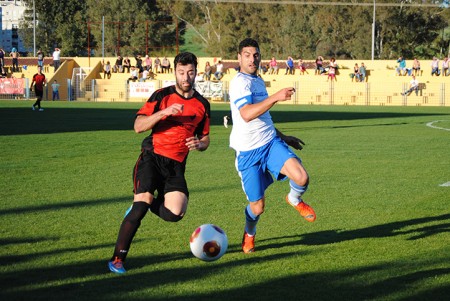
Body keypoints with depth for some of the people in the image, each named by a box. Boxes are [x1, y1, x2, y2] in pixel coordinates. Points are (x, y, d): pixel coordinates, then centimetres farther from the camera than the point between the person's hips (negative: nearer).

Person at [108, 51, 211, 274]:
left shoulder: (202, 104, 10)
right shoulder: (162, 96, 1)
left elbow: (205, 139, 20)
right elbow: (138, 126, -7)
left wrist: (199, 144, -4)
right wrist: (164, 113, -21)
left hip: (176, 165, 3)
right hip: (152, 157, -3)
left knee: (175, 213, -18)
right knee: (142, 203, -21)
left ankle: (147, 203, 18)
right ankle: (117, 259, -11)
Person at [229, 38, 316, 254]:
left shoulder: (258, 81, 15)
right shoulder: (240, 82, -14)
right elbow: (246, 114, -31)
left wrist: (283, 137, 28)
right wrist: (276, 97, -36)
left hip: (271, 143, 6)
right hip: (248, 152, -6)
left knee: (301, 178, -19)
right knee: (257, 207, 0)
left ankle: (295, 199, 16)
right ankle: (249, 235, 34)